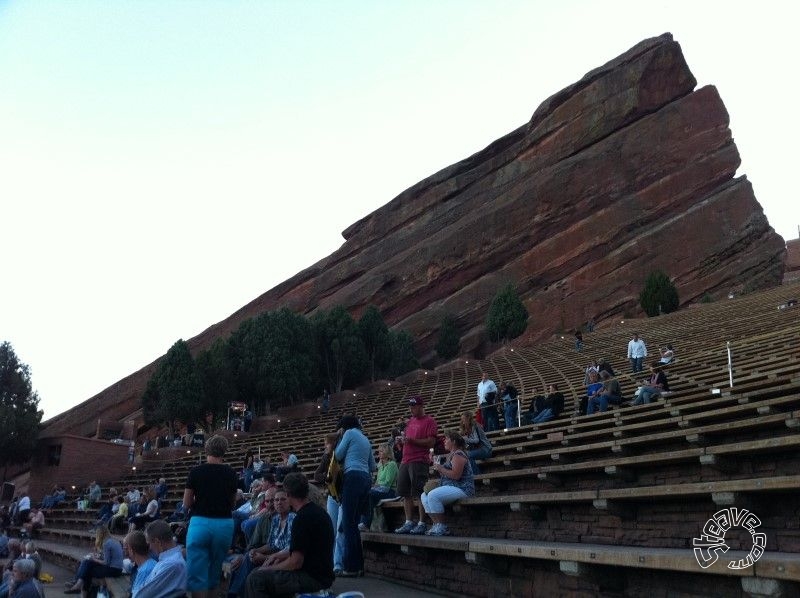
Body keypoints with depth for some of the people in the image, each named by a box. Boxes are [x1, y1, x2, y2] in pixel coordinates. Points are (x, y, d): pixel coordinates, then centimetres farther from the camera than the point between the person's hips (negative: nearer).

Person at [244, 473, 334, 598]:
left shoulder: (302, 518, -20)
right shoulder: (317, 510, 11)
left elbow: (295, 562, -20)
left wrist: (270, 568, -5)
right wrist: (279, 555, 15)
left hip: (313, 578, -10)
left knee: (255, 579, -16)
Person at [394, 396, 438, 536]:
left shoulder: (429, 421, -3)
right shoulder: (410, 421, 21)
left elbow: (431, 442, -12)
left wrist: (411, 440, -17)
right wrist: (402, 440, 6)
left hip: (419, 461, -8)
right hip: (405, 461, 8)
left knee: (420, 493, -7)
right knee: (405, 494, 7)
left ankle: (422, 524, -3)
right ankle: (408, 523, 13)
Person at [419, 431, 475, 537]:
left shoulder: (458, 455, -11)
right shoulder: (450, 455, 20)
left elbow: (456, 475, -23)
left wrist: (441, 468, -13)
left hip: (462, 488, -11)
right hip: (450, 487, 11)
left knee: (433, 495, -29)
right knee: (424, 496, 4)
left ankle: (441, 527, -20)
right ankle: (436, 524, -4)